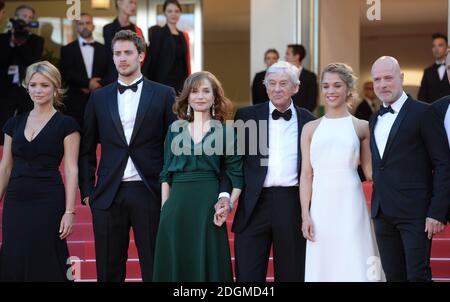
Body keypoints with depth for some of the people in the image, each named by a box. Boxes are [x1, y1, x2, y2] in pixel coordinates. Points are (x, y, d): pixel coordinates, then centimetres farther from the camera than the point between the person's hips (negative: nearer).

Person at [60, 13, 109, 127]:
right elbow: (66, 74, -3)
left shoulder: (103, 49, 14)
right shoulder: (68, 49, 9)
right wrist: (87, 83, -11)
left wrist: (98, 85, -10)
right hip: (76, 102, -1)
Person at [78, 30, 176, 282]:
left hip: (150, 193, -2)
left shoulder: (164, 95, 4)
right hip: (109, 195, 2)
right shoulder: (99, 98, 11)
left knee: (154, 269, 1)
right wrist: (87, 191, 6)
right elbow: (87, 150, 12)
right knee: (109, 271, 6)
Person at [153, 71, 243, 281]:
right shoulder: (175, 129, 11)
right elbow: (166, 173, 11)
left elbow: (236, 175, 4)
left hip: (209, 205, -2)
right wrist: (165, 207, 1)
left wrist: (228, 204, -9)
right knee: (174, 263, 4)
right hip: (177, 204, 2)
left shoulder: (225, 131, 5)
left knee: (208, 262, 1)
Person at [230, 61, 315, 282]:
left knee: (291, 274, 9)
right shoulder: (247, 116, 6)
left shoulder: (307, 121, 8)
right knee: (247, 274, 1)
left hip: (293, 204, 1)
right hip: (255, 204, 0)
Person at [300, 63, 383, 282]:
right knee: (322, 265, 4)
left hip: (350, 205, -1)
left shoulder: (361, 127, 6)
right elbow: (306, 175, 6)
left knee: (353, 265, -1)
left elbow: (370, 169, 10)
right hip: (320, 206, 1)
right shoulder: (311, 128, 9)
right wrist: (305, 214, 0)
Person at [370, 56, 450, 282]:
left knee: (418, 275, -9)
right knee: (393, 276, 9)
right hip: (383, 213, 6)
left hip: (415, 212, -6)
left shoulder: (423, 113, -5)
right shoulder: (375, 119, 16)